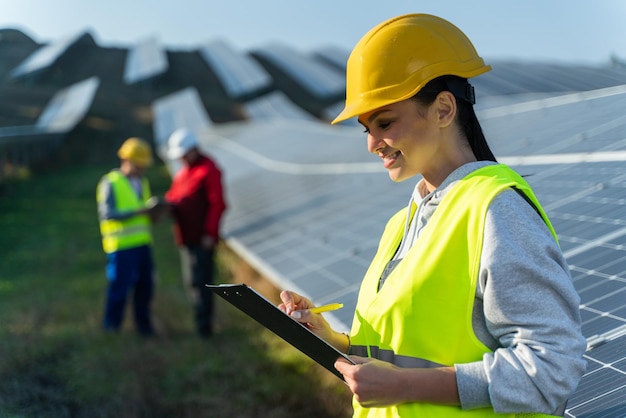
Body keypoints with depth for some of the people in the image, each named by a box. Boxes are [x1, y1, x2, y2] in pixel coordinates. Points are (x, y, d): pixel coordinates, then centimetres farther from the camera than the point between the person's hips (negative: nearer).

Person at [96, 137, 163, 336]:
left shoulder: (142, 182, 15)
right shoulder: (110, 183, -7)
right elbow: (107, 213, -16)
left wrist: (152, 213, -2)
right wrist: (138, 211, -23)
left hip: (143, 243, 7)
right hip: (121, 245, -6)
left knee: (145, 285, 9)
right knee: (119, 286, -1)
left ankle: (143, 324, 23)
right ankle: (111, 327, 15)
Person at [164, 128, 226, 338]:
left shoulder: (209, 170, -10)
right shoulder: (183, 172, 18)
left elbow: (218, 204, -16)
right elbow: (173, 195, 24)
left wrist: (210, 233, -19)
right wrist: (167, 203, -1)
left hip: (202, 238, -9)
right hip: (186, 237, 9)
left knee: (201, 282, -8)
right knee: (191, 282, 14)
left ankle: (204, 326, -3)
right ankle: (201, 322, 23)